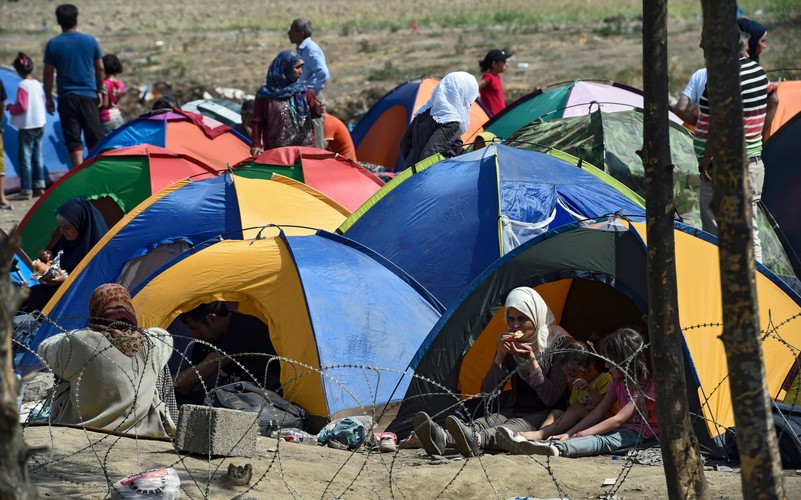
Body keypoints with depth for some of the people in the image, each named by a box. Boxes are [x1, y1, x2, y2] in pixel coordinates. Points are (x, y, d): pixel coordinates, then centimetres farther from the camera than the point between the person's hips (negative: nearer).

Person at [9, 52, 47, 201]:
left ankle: (27, 191, -2)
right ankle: (39, 187, 19)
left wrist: (11, 108, 0)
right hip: (40, 125, 8)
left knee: (25, 158, -2)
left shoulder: (23, 86, -17)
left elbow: (21, 106, -18)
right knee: (37, 157, 15)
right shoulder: (38, 85, 6)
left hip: (27, 126, -8)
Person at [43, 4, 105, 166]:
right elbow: (100, 69, 8)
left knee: (73, 140, 0)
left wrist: (48, 98, 7)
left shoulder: (53, 45, -4)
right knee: (94, 138, 9)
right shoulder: (90, 41, 1)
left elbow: (48, 74, -2)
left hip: (67, 98, -1)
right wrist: (99, 91, 20)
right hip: (89, 95, 1)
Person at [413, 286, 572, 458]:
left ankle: (474, 439, -71)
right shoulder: (509, 344, 6)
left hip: (544, 417, -5)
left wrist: (531, 360, -23)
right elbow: (486, 391, 0)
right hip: (513, 411, 5)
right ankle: (442, 438, -62)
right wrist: (500, 355, -12)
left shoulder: (560, 342, -9)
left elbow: (551, 399, -14)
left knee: (520, 426, -39)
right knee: (486, 423, -29)